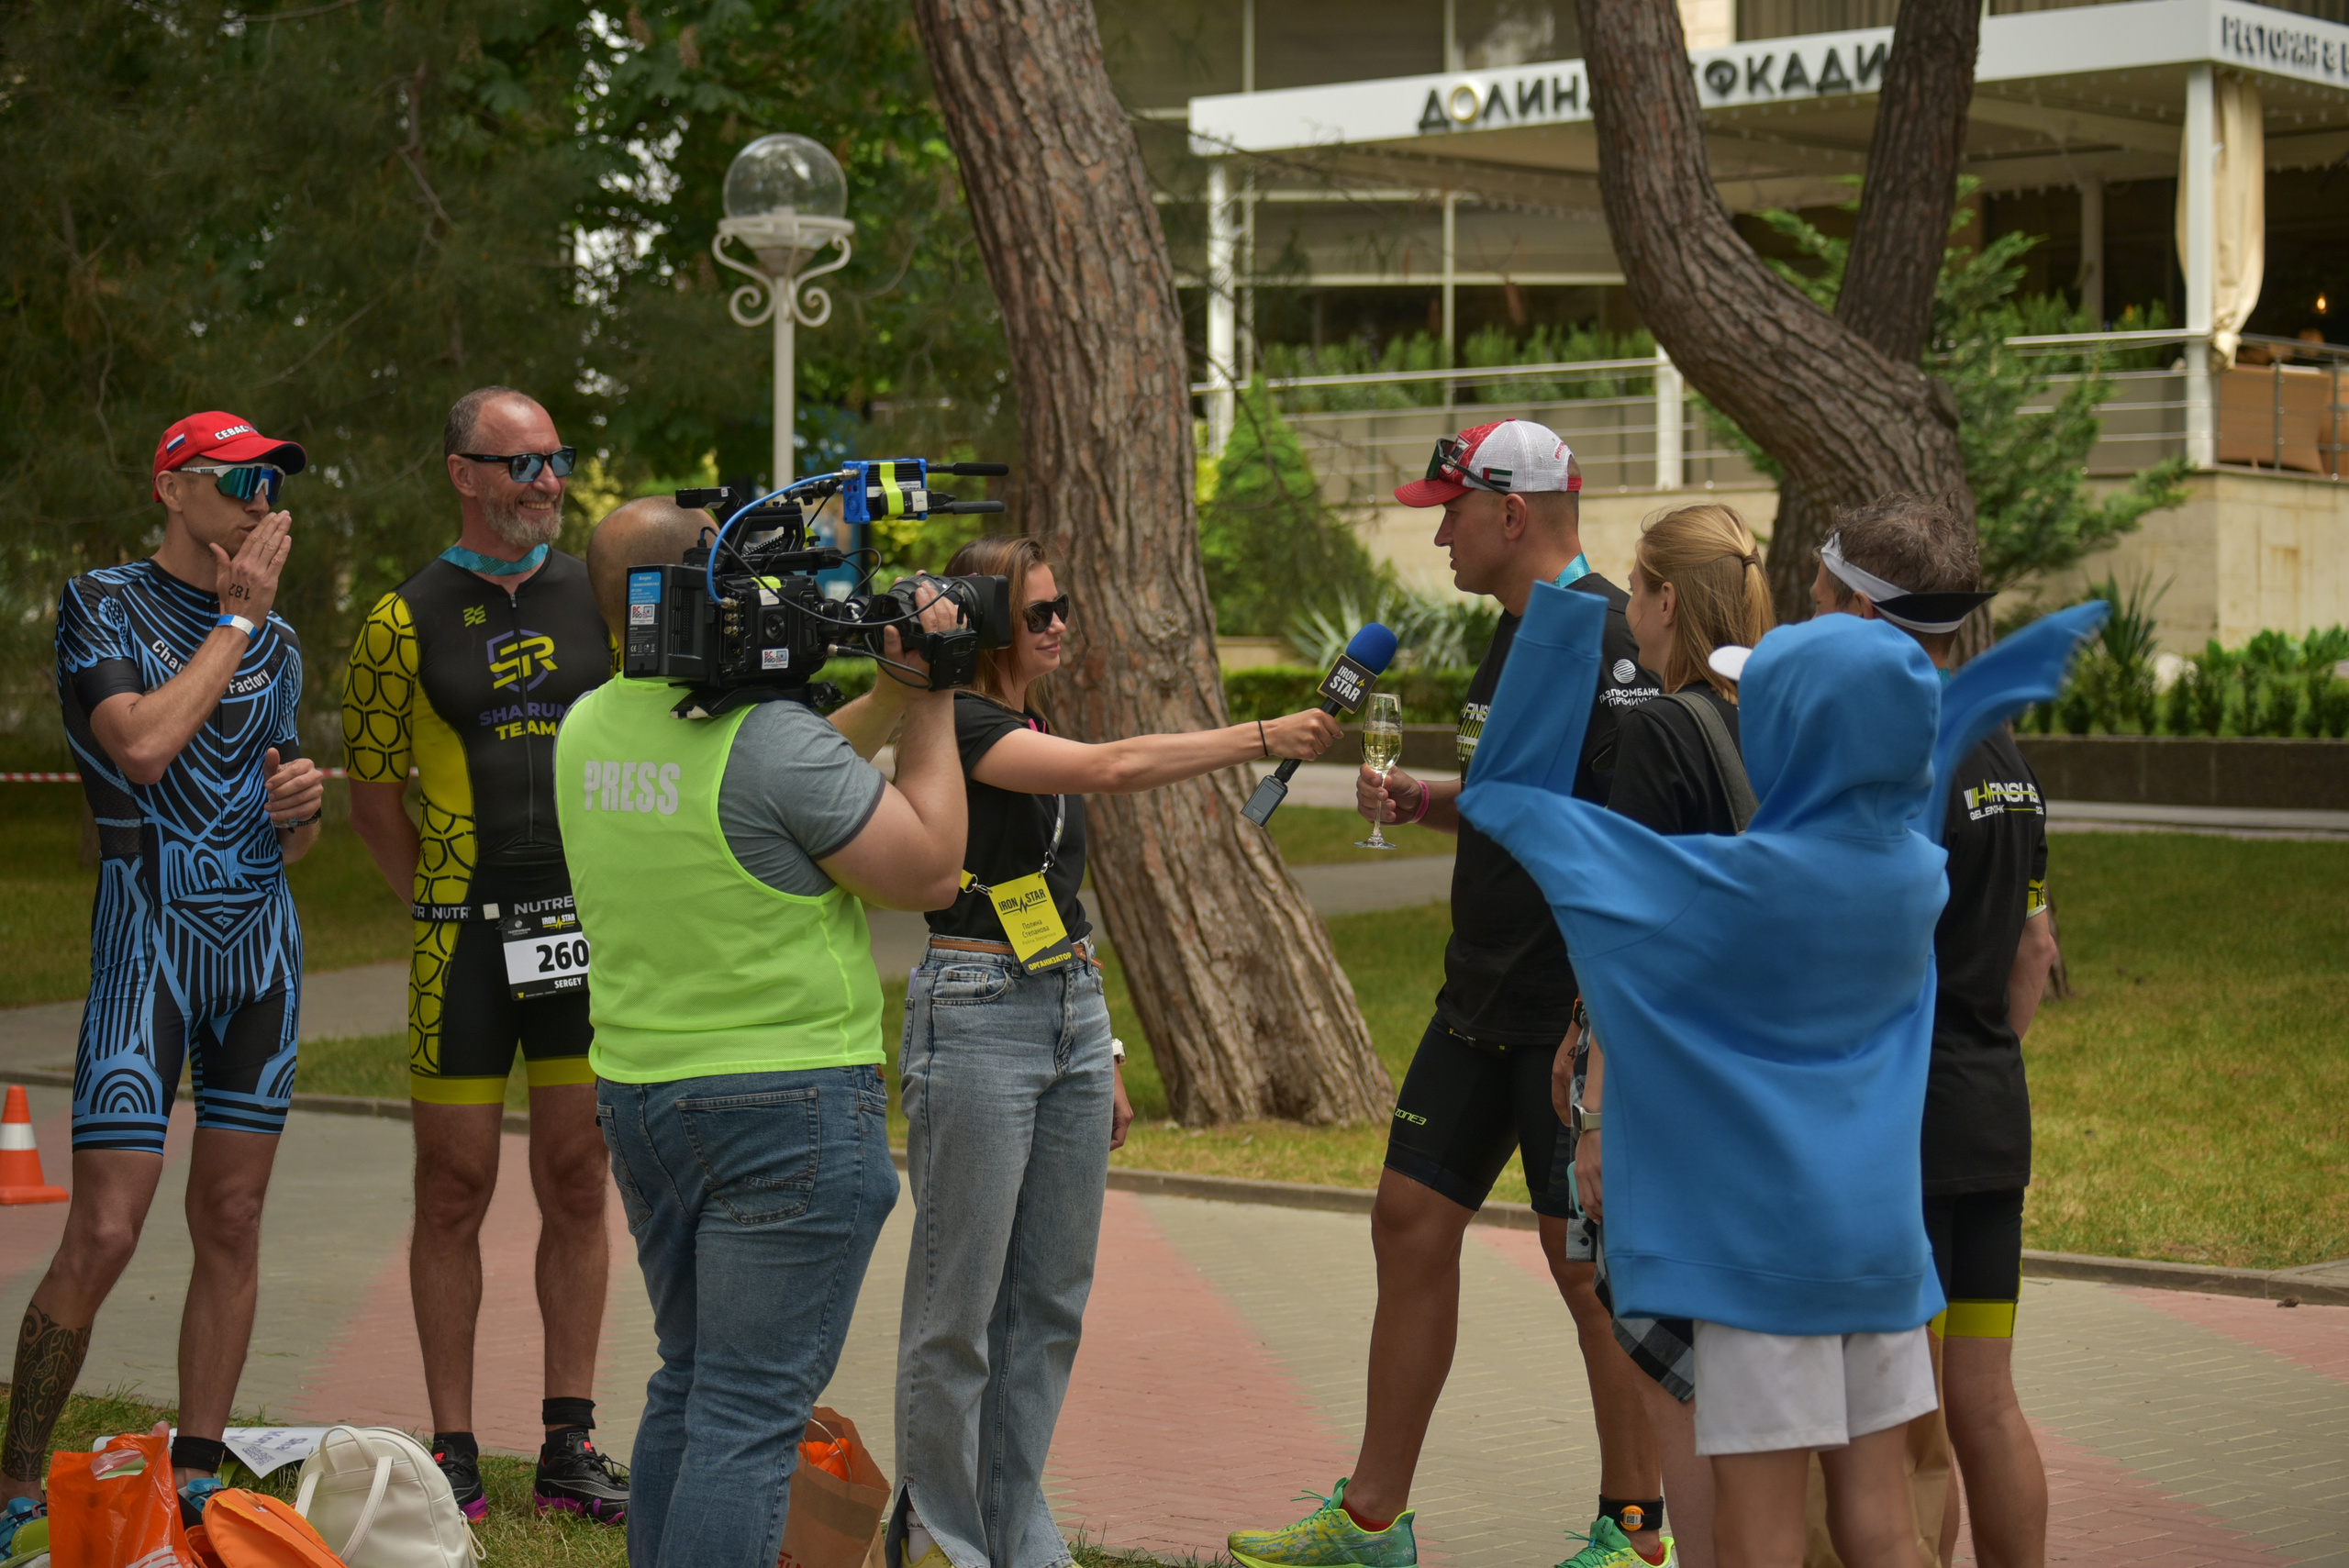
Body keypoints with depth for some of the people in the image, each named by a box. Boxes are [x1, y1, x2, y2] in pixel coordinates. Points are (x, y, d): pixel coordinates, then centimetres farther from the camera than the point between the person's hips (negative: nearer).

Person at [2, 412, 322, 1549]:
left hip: (263, 941, 6)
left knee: (231, 1221, 5)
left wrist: (301, 803, -1)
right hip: (148, 937, -6)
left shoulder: (277, 641, 15)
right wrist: (237, 618, -11)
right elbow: (142, 744, -20)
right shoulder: (102, 605, -2)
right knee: (103, 1234, -11)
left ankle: (196, 1479, 12)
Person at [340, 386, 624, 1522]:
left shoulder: (604, 598, 6)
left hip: (590, 927, 2)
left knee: (576, 1184, 6)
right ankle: (453, 1452, 10)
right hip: (465, 940, -2)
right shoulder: (403, 623, -1)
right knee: (455, 1188, 2)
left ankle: (570, 1447, 14)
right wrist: (440, 910, 3)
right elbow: (373, 791, 7)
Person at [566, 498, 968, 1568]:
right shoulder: (767, 735, -19)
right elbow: (926, 872, -12)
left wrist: (886, 699, 13)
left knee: (691, 1382, 19)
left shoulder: (586, 731, 6)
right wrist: (930, 708, -5)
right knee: (751, 1412, -4)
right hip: (785, 1108, -8)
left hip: (636, 1094, 8)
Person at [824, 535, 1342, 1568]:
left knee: (1051, 1300, 10)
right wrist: (1261, 737, -24)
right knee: (959, 1307, -2)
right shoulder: (959, 727, -11)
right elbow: (1112, 769, -25)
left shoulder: (1038, 730, 16)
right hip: (977, 1018, -9)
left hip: (1071, 1018, 9)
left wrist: (1103, 1054, 19)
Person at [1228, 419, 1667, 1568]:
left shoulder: (1603, 636, -17)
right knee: (1412, 1220, 10)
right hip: (1484, 1000, 10)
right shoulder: (1517, 634, 14)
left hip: (1577, 1011, -10)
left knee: (1589, 1259, -1)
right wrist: (1420, 801, 7)